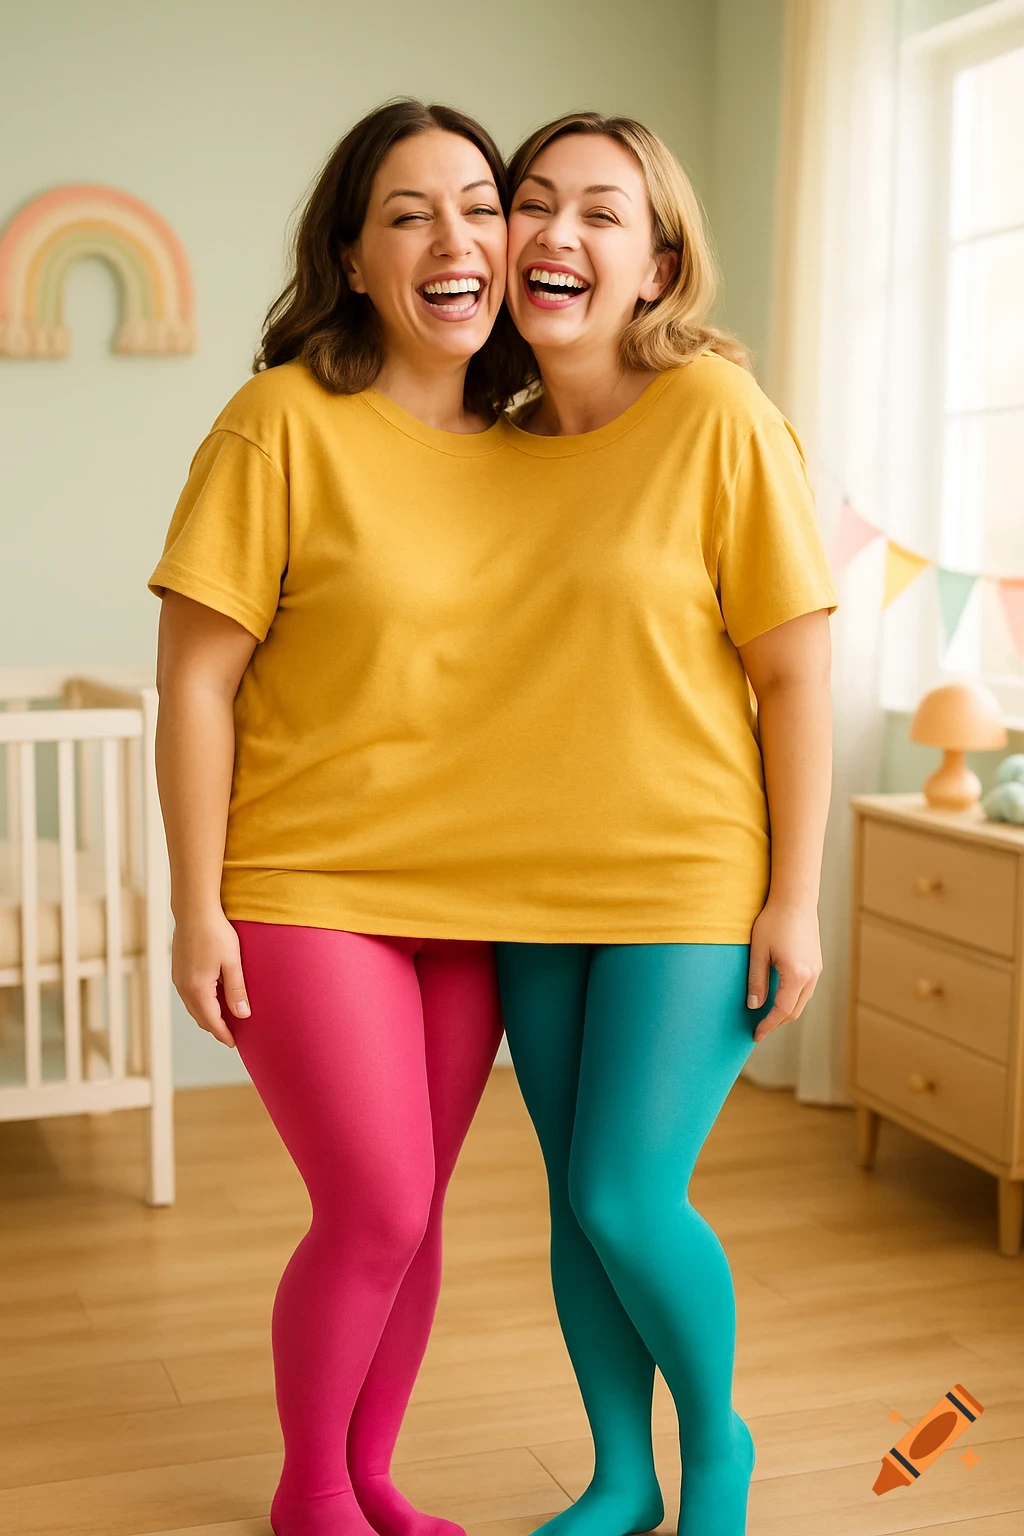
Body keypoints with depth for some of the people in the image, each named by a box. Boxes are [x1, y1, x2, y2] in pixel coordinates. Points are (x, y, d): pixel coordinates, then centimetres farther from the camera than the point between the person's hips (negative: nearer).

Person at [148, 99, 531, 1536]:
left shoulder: (519, 448, 4)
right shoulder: (284, 420, -11)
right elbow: (196, 680, -10)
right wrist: (196, 908, -11)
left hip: (465, 898, 5)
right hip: (306, 891, -5)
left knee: (409, 1217, 12)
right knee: (376, 1215, -2)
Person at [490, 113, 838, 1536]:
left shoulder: (721, 417, -11)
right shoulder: (502, 443, 5)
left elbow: (795, 673, -10)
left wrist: (795, 898, -11)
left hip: (692, 885, -5)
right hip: (537, 893, 5)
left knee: (627, 1202, -7)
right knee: (576, 1204, 11)